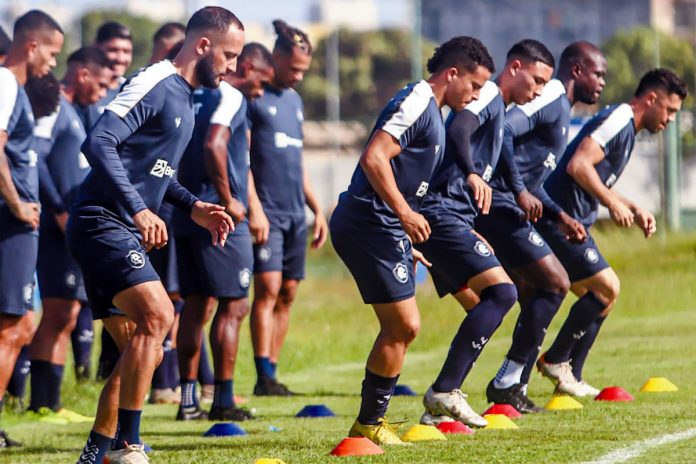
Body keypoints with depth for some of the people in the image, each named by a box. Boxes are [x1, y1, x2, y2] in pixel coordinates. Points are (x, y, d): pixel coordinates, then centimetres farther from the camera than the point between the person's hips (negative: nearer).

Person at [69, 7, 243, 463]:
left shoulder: (183, 98, 19)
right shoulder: (154, 84, -12)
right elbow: (99, 142, -24)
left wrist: (193, 206, 16)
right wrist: (140, 210, -29)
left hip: (123, 234, 11)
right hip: (102, 224, -11)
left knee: (141, 348, 11)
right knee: (157, 315, -25)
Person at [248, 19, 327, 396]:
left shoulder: (294, 100, 18)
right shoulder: (252, 96, -6)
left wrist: (316, 209, 22)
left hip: (295, 213, 8)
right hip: (267, 211, -8)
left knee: (287, 294, 5)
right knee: (268, 287, -15)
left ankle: (272, 372, 8)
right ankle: (264, 376, -19)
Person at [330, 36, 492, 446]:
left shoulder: (432, 113, 20)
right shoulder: (416, 103, -12)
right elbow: (374, 158, -23)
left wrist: (404, 242, 25)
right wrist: (405, 213, -25)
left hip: (385, 228, 11)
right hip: (370, 224, -11)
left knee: (401, 328, 12)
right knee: (402, 326, -8)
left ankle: (374, 419, 18)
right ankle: (369, 424, 0)